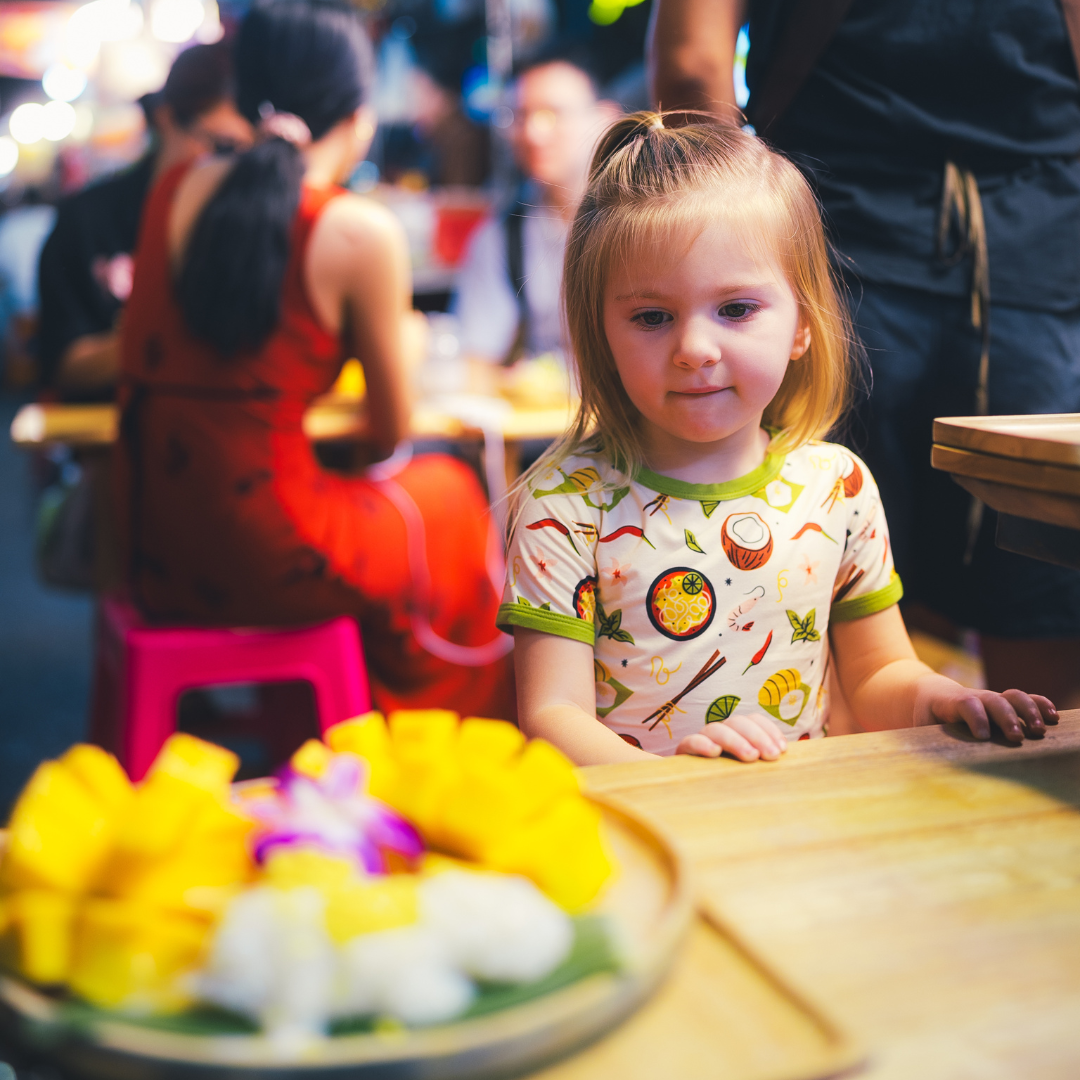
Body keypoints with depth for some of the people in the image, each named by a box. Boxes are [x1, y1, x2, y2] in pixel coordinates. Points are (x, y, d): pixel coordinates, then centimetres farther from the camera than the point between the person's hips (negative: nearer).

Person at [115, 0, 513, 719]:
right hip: (269, 558, -6)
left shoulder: (174, 190, 4)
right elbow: (392, 437, -2)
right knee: (446, 492, 24)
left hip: (152, 551, 6)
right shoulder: (363, 232, -13)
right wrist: (404, 347, 19)